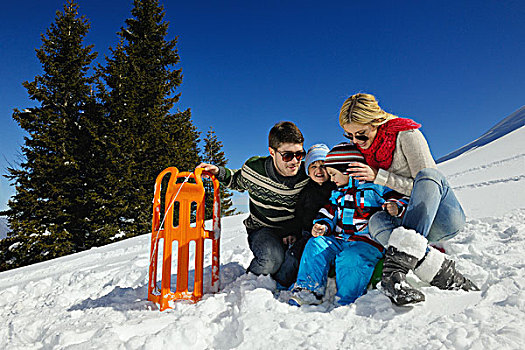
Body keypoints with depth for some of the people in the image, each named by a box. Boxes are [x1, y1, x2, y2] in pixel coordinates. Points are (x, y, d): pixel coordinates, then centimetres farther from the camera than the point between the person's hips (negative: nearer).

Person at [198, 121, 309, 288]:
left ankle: (279, 287, 5)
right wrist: (220, 172, -7)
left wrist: (298, 233, -11)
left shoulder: (308, 175, -15)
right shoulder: (254, 168, -16)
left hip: (294, 231, 2)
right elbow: (238, 182, 11)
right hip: (262, 229, -1)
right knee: (272, 257, -31)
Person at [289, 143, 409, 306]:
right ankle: (308, 290, -12)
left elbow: (401, 199, -2)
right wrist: (322, 226, 2)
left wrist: (395, 207, -25)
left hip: (368, 241, -6)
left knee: (350, 257, -34)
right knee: (316, 244, -15)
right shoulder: (338, 194, 18)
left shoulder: (375, 187, -2)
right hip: (339, 240, 6)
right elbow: (328, 213, 22)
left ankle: (346, 302, -20)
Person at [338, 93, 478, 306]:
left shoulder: (406, 134, -10)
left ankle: (398, 265, -47)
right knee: (376, 221, -28)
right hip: (410, 224, 4)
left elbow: (425, 182, -15)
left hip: (445, 218, -3)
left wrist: (378, 176, -22)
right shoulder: (360, 148, 6)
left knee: (427, 175, -34)